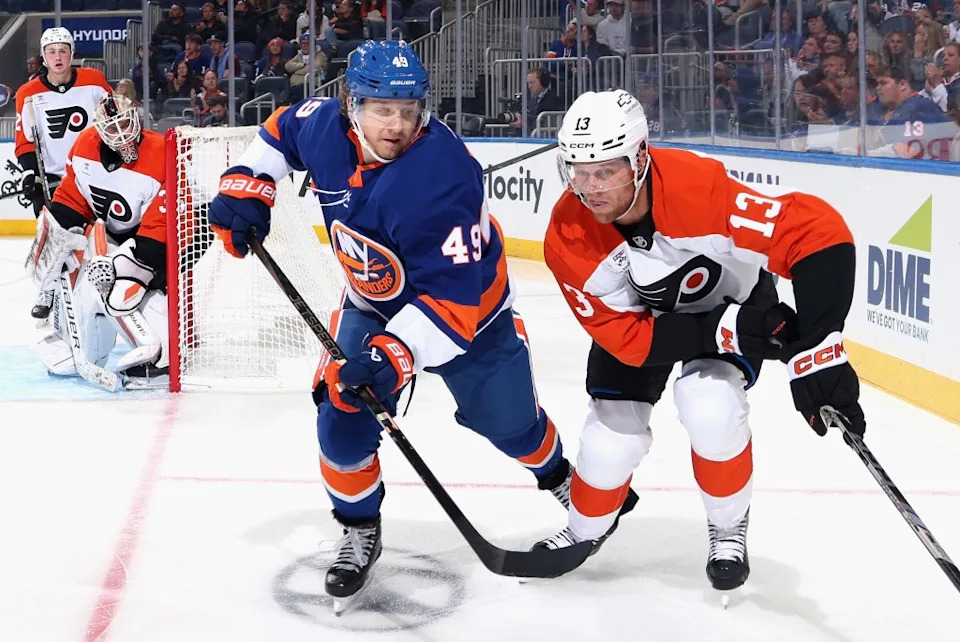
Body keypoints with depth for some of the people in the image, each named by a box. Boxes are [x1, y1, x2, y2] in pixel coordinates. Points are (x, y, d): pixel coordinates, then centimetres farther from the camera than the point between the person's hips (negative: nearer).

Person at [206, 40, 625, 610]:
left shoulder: (440, 178, -38)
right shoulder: (325, 127, -20)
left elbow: (454, 292, -38)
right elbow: (284, 128, 7)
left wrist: (398, 350, -46)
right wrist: (247, 184, -4)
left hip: (468, 305, -4)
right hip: (374, 301, 4)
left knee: (510, 422, 10)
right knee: (342, 419, -8)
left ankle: (561, 477, 44)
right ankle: (359, 531, 17)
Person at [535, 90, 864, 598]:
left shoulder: (697, 187, -40)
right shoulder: (567, 239, -29)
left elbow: (818, 233, -41)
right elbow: (626, 336, -24)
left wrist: (815, 351, -46)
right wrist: (722, 330, -37)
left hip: (733, 298, -2)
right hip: (637, 315, 2)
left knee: (709, 406, -27)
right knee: (612, 441, -6)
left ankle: (729, 532, 2)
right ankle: (583, 532, 29)